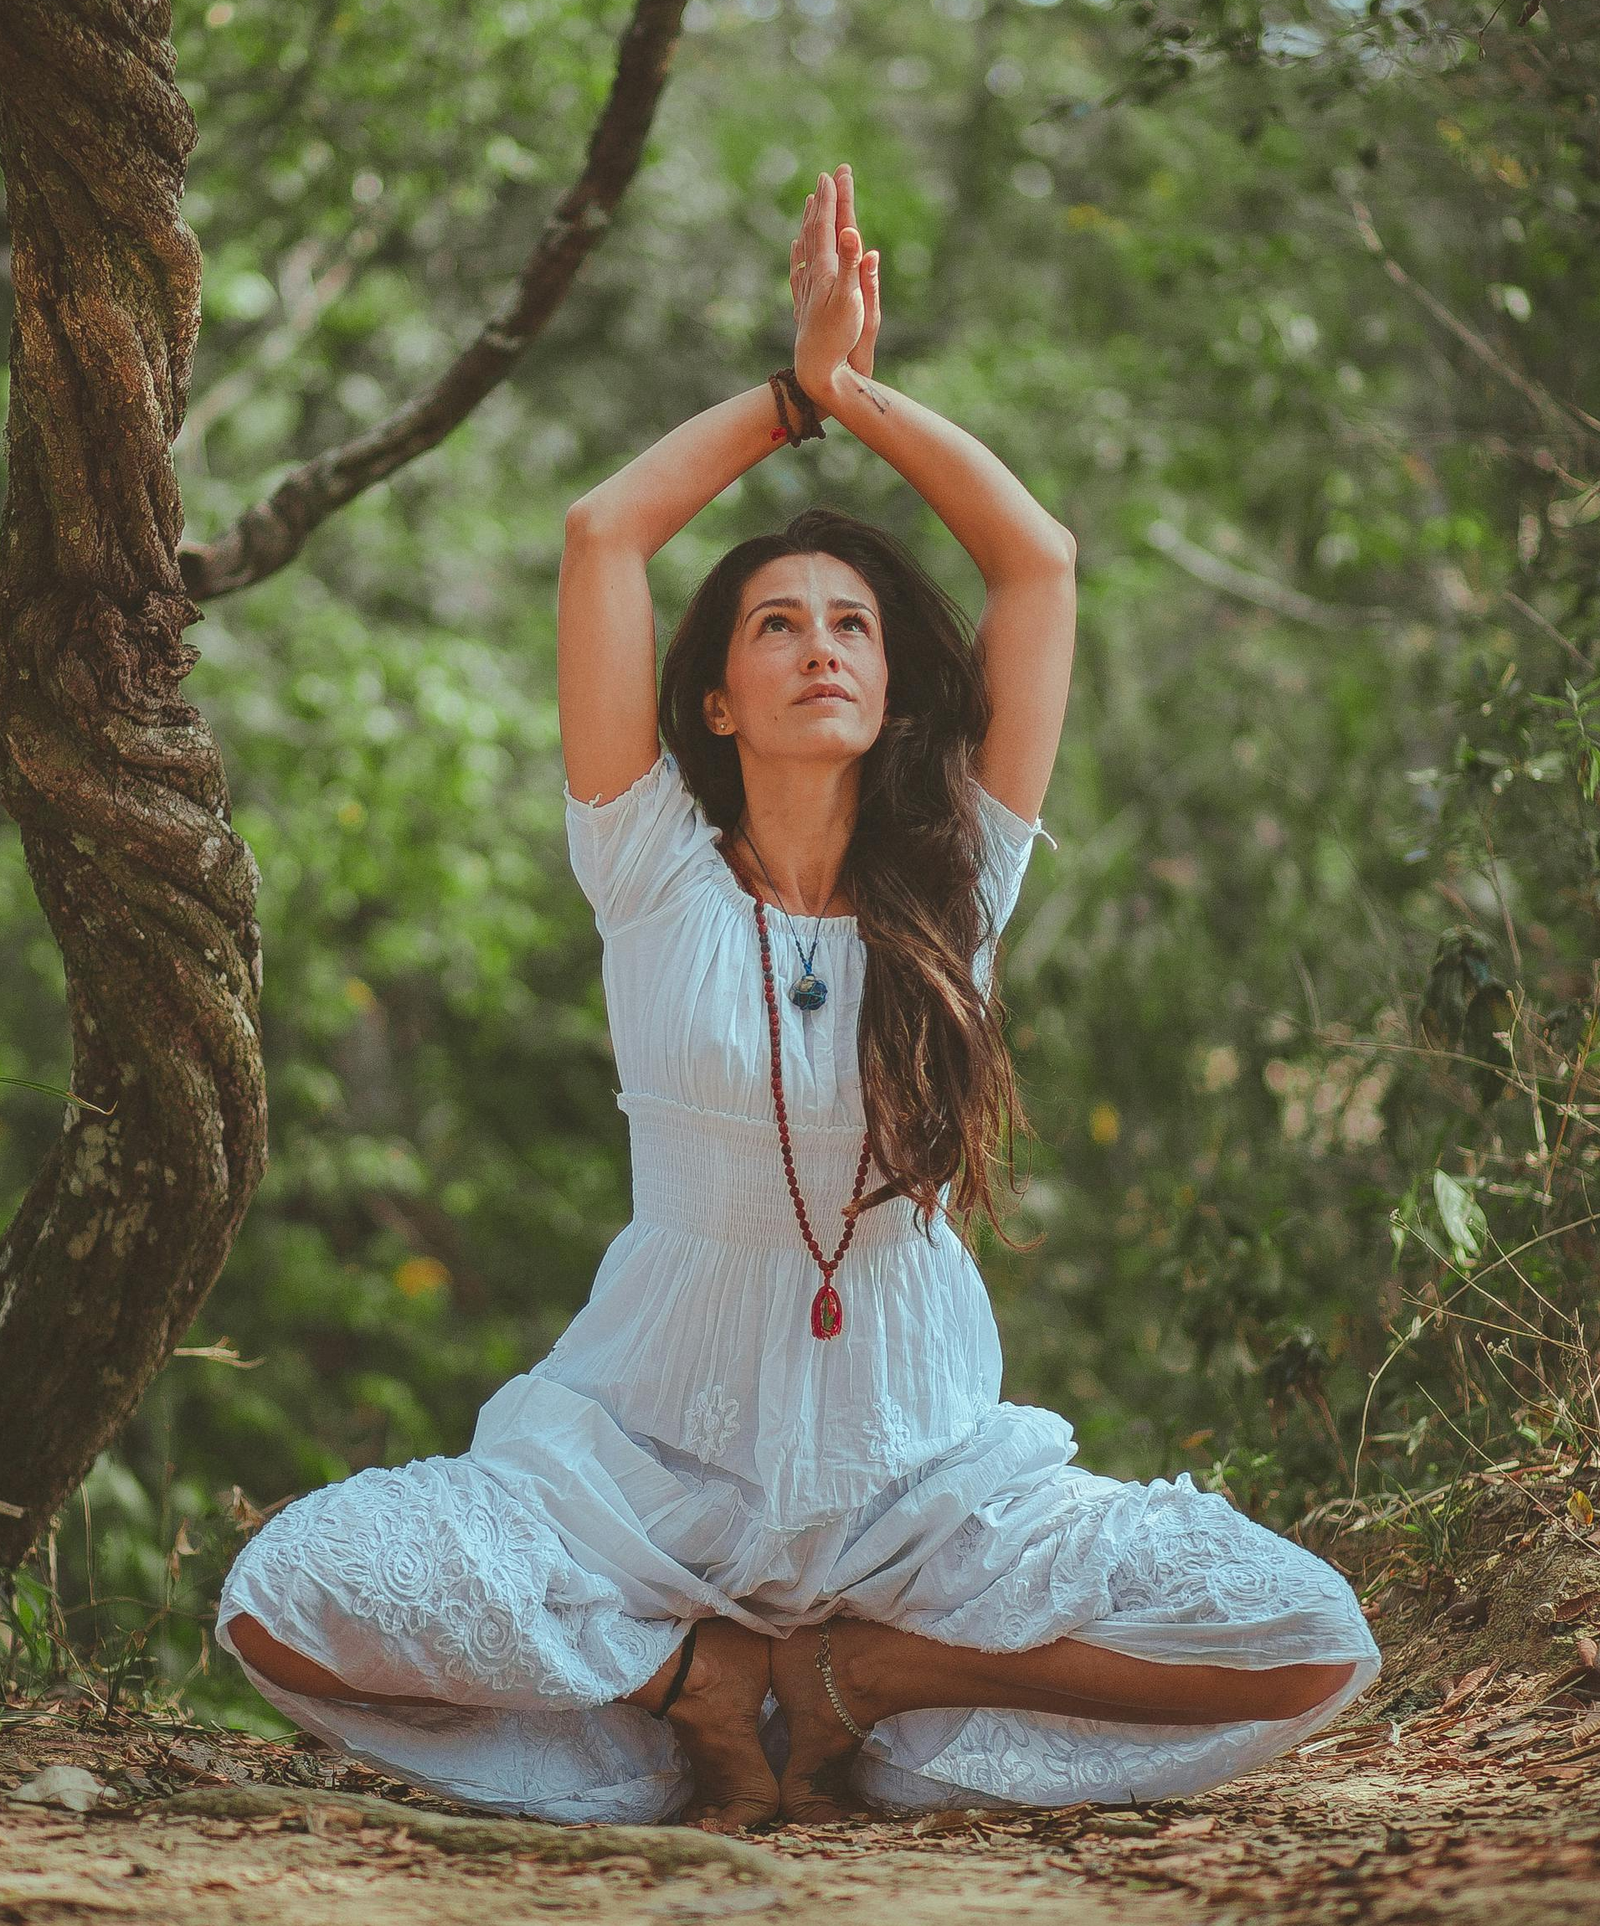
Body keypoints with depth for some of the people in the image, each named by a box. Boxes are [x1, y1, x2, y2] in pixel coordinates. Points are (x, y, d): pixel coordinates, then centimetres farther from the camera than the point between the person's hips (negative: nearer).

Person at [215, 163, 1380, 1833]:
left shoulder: (953, 888, 4)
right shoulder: (659, 874, 0)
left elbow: (1038, 559, 2)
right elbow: (598, 534, -5)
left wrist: (859, 388, 2)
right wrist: (798, 383, 3)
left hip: (923, 1471, 2)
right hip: (649, 1454, -1)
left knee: (1310, 1644, -19)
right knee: (290, 1599, -26)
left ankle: (853, 1679, -3)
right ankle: (702, 1675, -4)